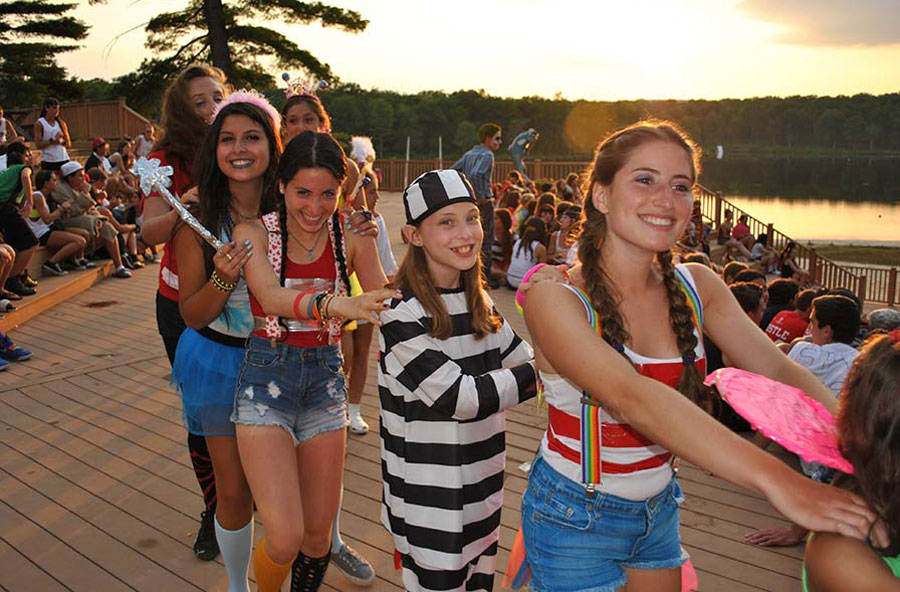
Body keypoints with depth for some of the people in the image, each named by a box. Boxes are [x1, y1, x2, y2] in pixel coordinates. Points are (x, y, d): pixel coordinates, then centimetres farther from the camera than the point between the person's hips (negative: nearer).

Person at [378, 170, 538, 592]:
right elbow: (459, 397, -22)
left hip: (483, 483, 7)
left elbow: (520, 360, 10)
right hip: (429, 494, -7)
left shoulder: (478, 301, 4)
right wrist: (541, 371, -18)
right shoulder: (402, 312, -19)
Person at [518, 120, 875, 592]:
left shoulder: (697, 287, -5)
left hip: (659, 512, 5)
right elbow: (632, 397, -37)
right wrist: (778, 481, -45)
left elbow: (777, 370, -14)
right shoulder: (554, 296, -23)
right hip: (575, 520, -5)